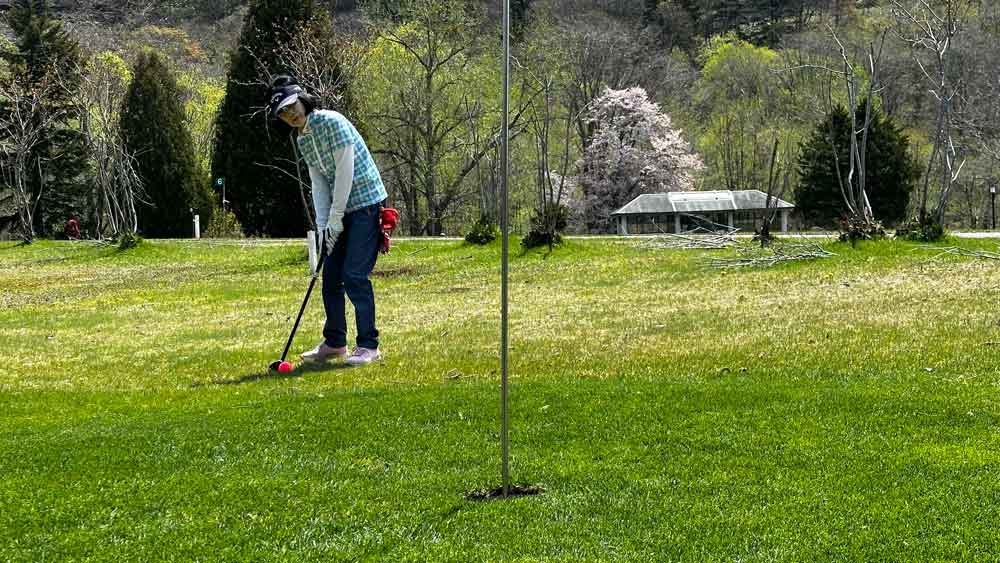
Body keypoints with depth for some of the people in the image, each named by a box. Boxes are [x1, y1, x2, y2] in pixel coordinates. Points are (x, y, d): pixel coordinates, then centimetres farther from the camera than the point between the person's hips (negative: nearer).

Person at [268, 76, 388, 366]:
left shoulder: (332, 122, -14)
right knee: (331, 277, 9)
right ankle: (334, 342, 21)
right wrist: (323, 225, -4)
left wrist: (336, 220, -16)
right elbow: (319, 183, 9)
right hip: (341, 210, 9)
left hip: (365, 203, -8)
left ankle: (369, 345, -7)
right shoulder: (303, 141, 11)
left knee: (355, 275, -13)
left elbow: (345, 171, -18)